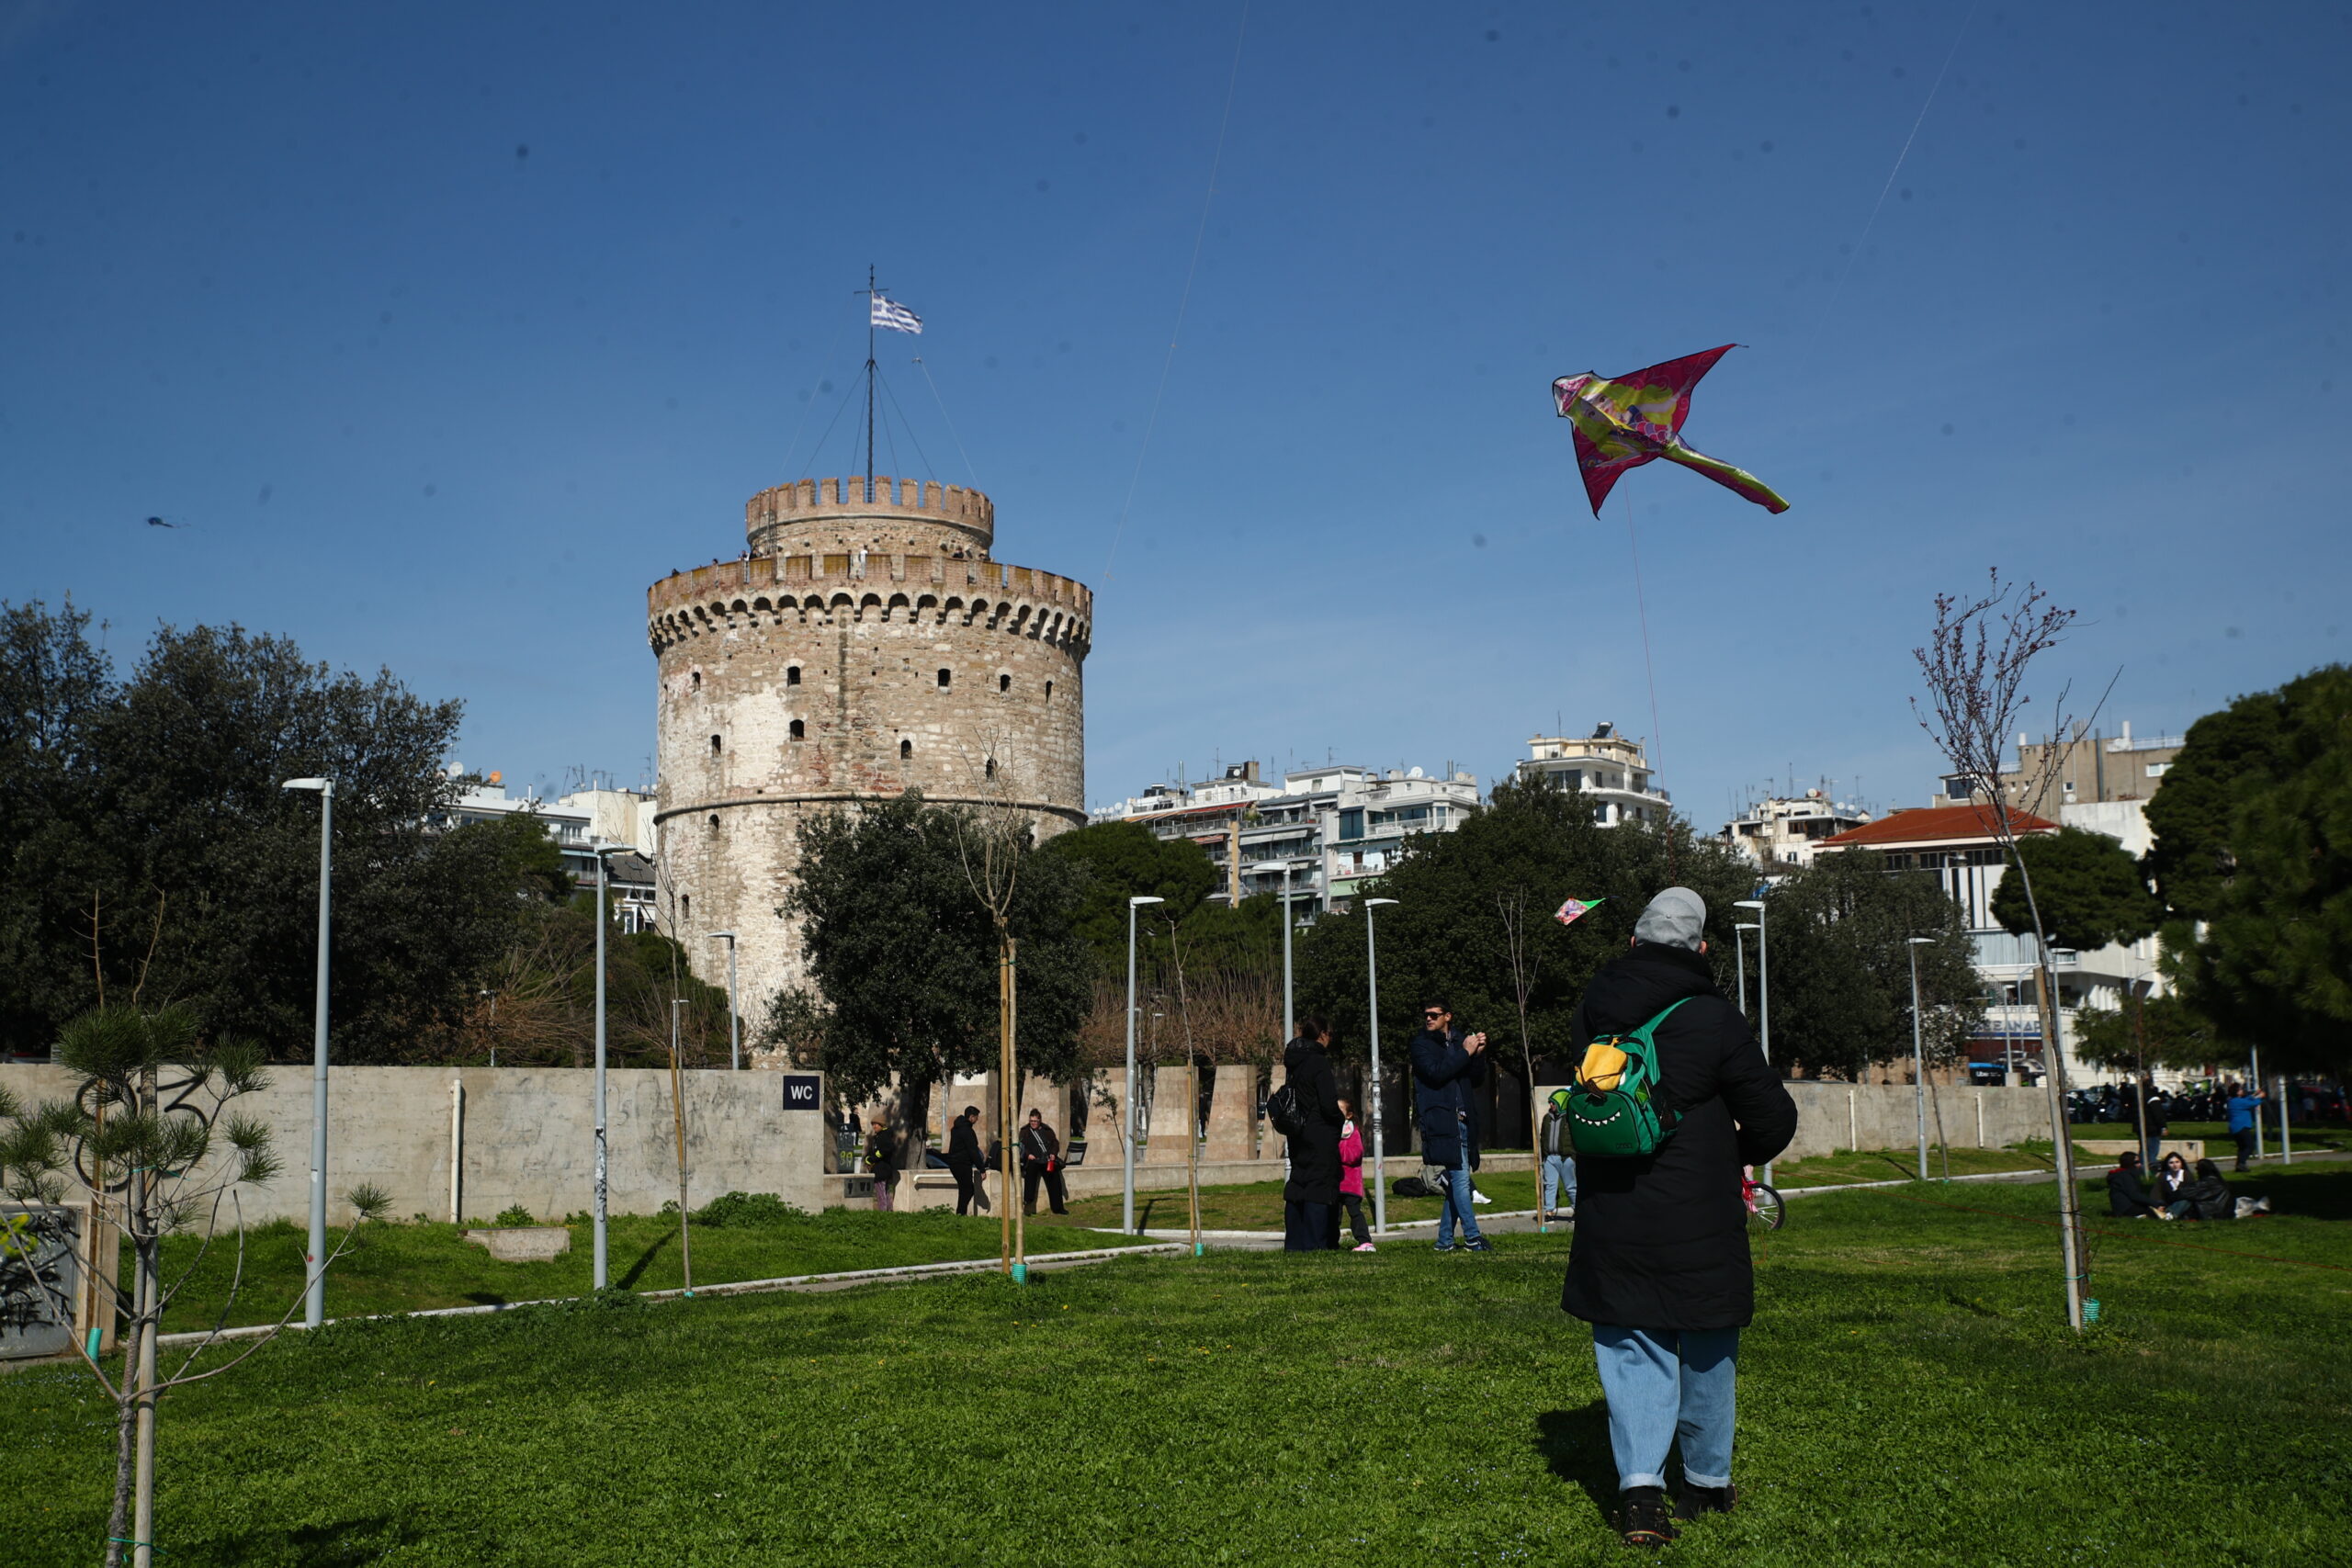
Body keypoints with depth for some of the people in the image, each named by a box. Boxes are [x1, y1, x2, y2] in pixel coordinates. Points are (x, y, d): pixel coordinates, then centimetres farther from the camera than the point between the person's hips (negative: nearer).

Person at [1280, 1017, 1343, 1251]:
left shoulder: (1293, 1063, 11)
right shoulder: (1319, 1062, -14)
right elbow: (1329, 1104, -18)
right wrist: (1340, 1120, 2)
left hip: (1298, 1134, 8)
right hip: (1320, 1135, -8)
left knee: (1297, 1185, 12)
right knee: (1319, 1187, -5)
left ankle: (1294, 1241, 13)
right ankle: (1313, 1243, -6)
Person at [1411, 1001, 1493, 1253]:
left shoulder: (1459, 1040, 17)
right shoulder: (1421, 1044, 2)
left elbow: (1477, 1080, 18)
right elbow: (1435, 1073, -15)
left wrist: (1479, 1054, 2)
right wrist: (1465, 1053, -12)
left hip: (1461, 1121, 6)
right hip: (1441, 1121, -6)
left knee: (1456, 1181, 6)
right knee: (1460, 1177, -12)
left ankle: (1444, 1240, 13)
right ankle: (1472, 1237, -10)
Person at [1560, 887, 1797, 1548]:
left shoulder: (1591, 1014, 0)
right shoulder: (1713, 1019, -13)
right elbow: (1774, 1118, -6)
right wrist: (1737, 1154, 14)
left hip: (1609, 1223, 3)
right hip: (1697, 1224, -2)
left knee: (1631, 1350, 9)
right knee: (1705, 1353, 15)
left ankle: (1640, 1483, -4)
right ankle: (1707, 1481, 28)